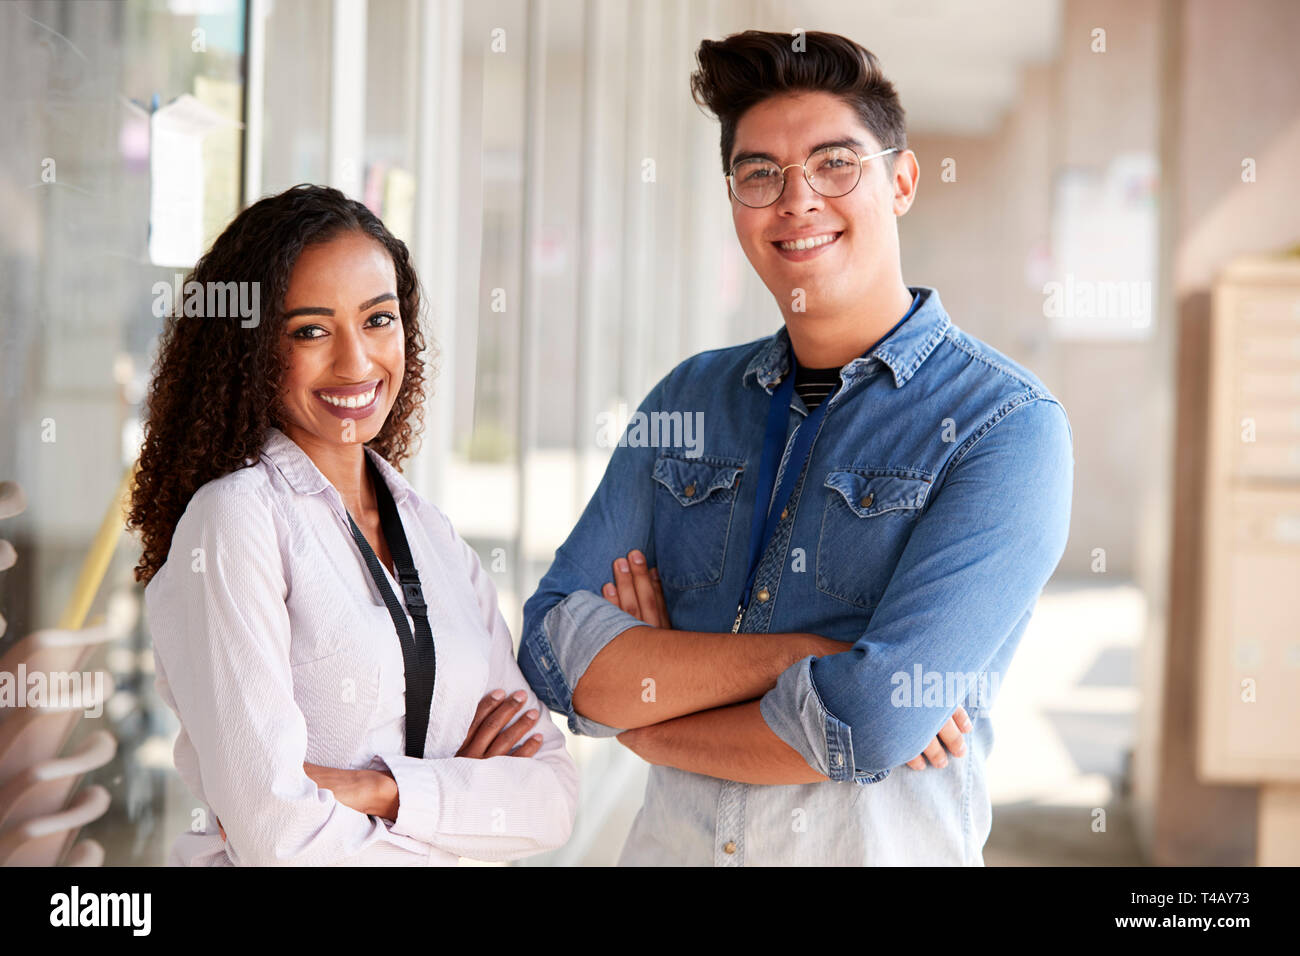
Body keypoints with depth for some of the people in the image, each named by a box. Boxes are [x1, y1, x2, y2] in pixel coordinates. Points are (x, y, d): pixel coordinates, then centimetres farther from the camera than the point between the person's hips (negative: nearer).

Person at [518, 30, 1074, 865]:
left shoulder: (1008, 426, -14)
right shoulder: (689, 399, 2)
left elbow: (876, 723, -24)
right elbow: (557, 649, -7)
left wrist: (645, 703, -10)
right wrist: (792, 654, -21)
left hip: (883, 849, -4)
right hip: (670, 844, 4)